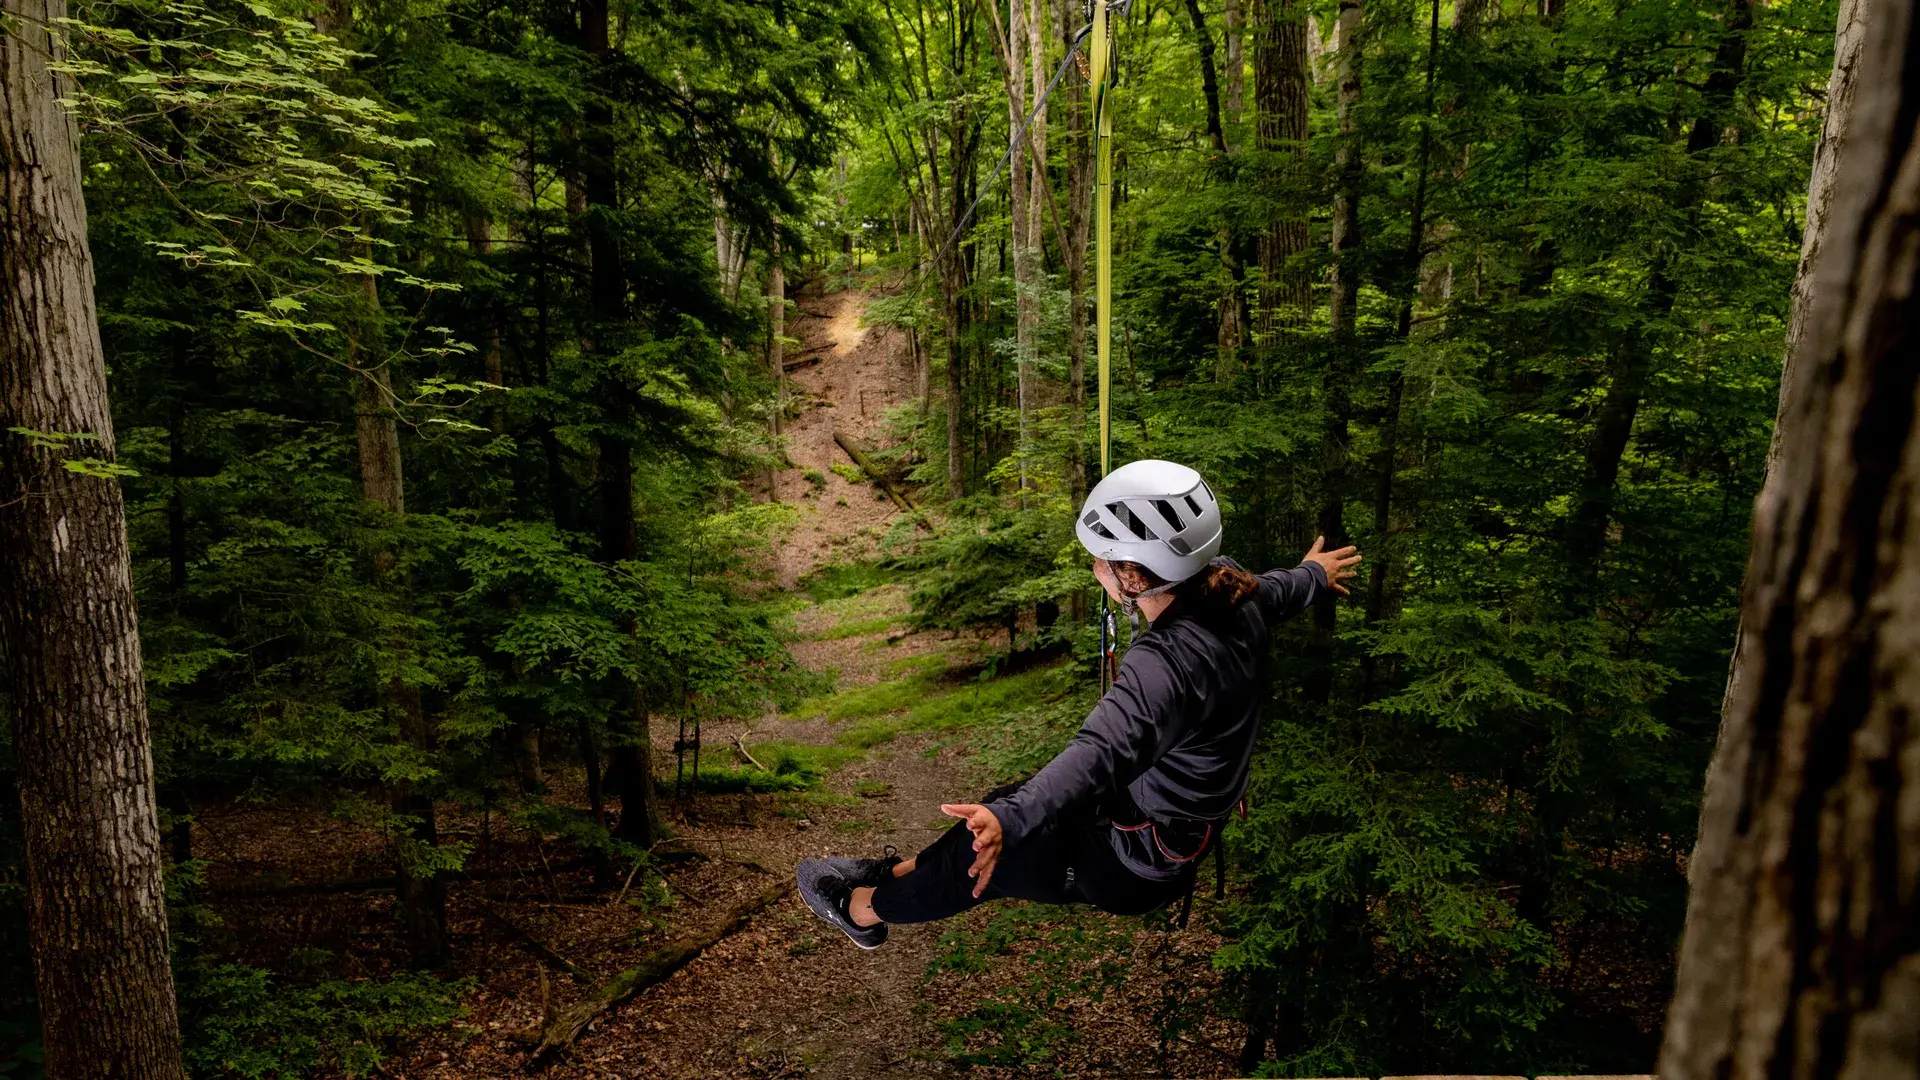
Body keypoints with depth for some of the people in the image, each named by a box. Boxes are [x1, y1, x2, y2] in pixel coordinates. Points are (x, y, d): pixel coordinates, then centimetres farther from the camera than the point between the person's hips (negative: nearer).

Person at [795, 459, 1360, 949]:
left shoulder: (1165, 664, -36)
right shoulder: (1234, 594, -8)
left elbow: (1102, 751, -51)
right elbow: (1282, 589, 15)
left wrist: (1012, 821, -63)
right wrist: (1315, 572, 39)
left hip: (1136, 867, -9)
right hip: (1187, 824, 9)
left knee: (980, 852, 7)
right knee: (1004, 802, 19)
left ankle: (865, 909, 32)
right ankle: (899, 874, 38)